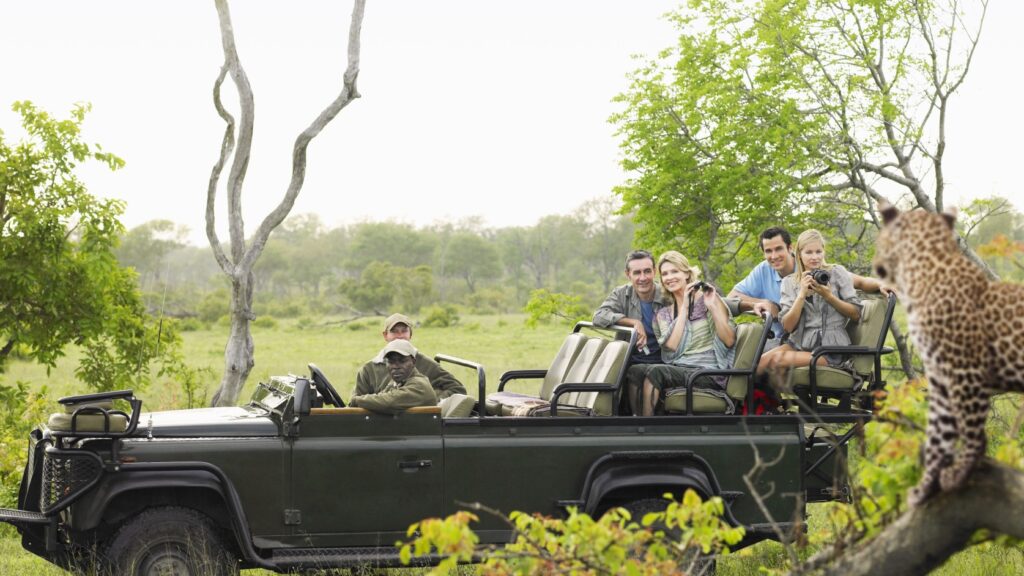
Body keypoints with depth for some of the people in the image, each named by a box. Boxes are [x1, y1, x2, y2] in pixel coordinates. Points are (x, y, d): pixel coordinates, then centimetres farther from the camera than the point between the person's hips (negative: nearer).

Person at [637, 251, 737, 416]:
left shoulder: (708, 297, 6)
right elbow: (672, 345, -2)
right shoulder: (663, 314, 17)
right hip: (677, 370, 4)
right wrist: (684, 307, -3)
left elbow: (729, 341, -2)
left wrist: (712, 306, -12)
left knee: (656, 372, -30)